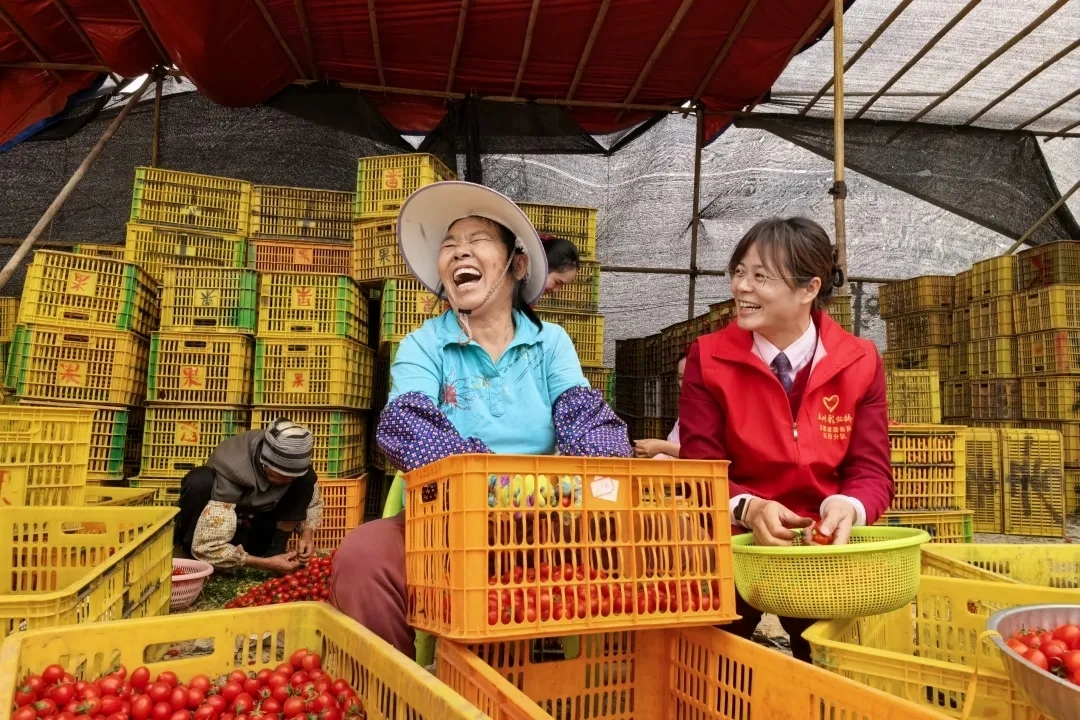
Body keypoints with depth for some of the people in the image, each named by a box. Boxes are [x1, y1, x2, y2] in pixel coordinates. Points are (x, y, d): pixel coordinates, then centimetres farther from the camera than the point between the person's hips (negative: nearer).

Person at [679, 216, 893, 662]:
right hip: (733, 542, -1)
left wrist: (847, 508, -25)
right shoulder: (708, 359, -5)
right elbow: (700, 470, -8)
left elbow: (872, 472, -3)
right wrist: (747, 508, -27)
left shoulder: (859, 363, 0)